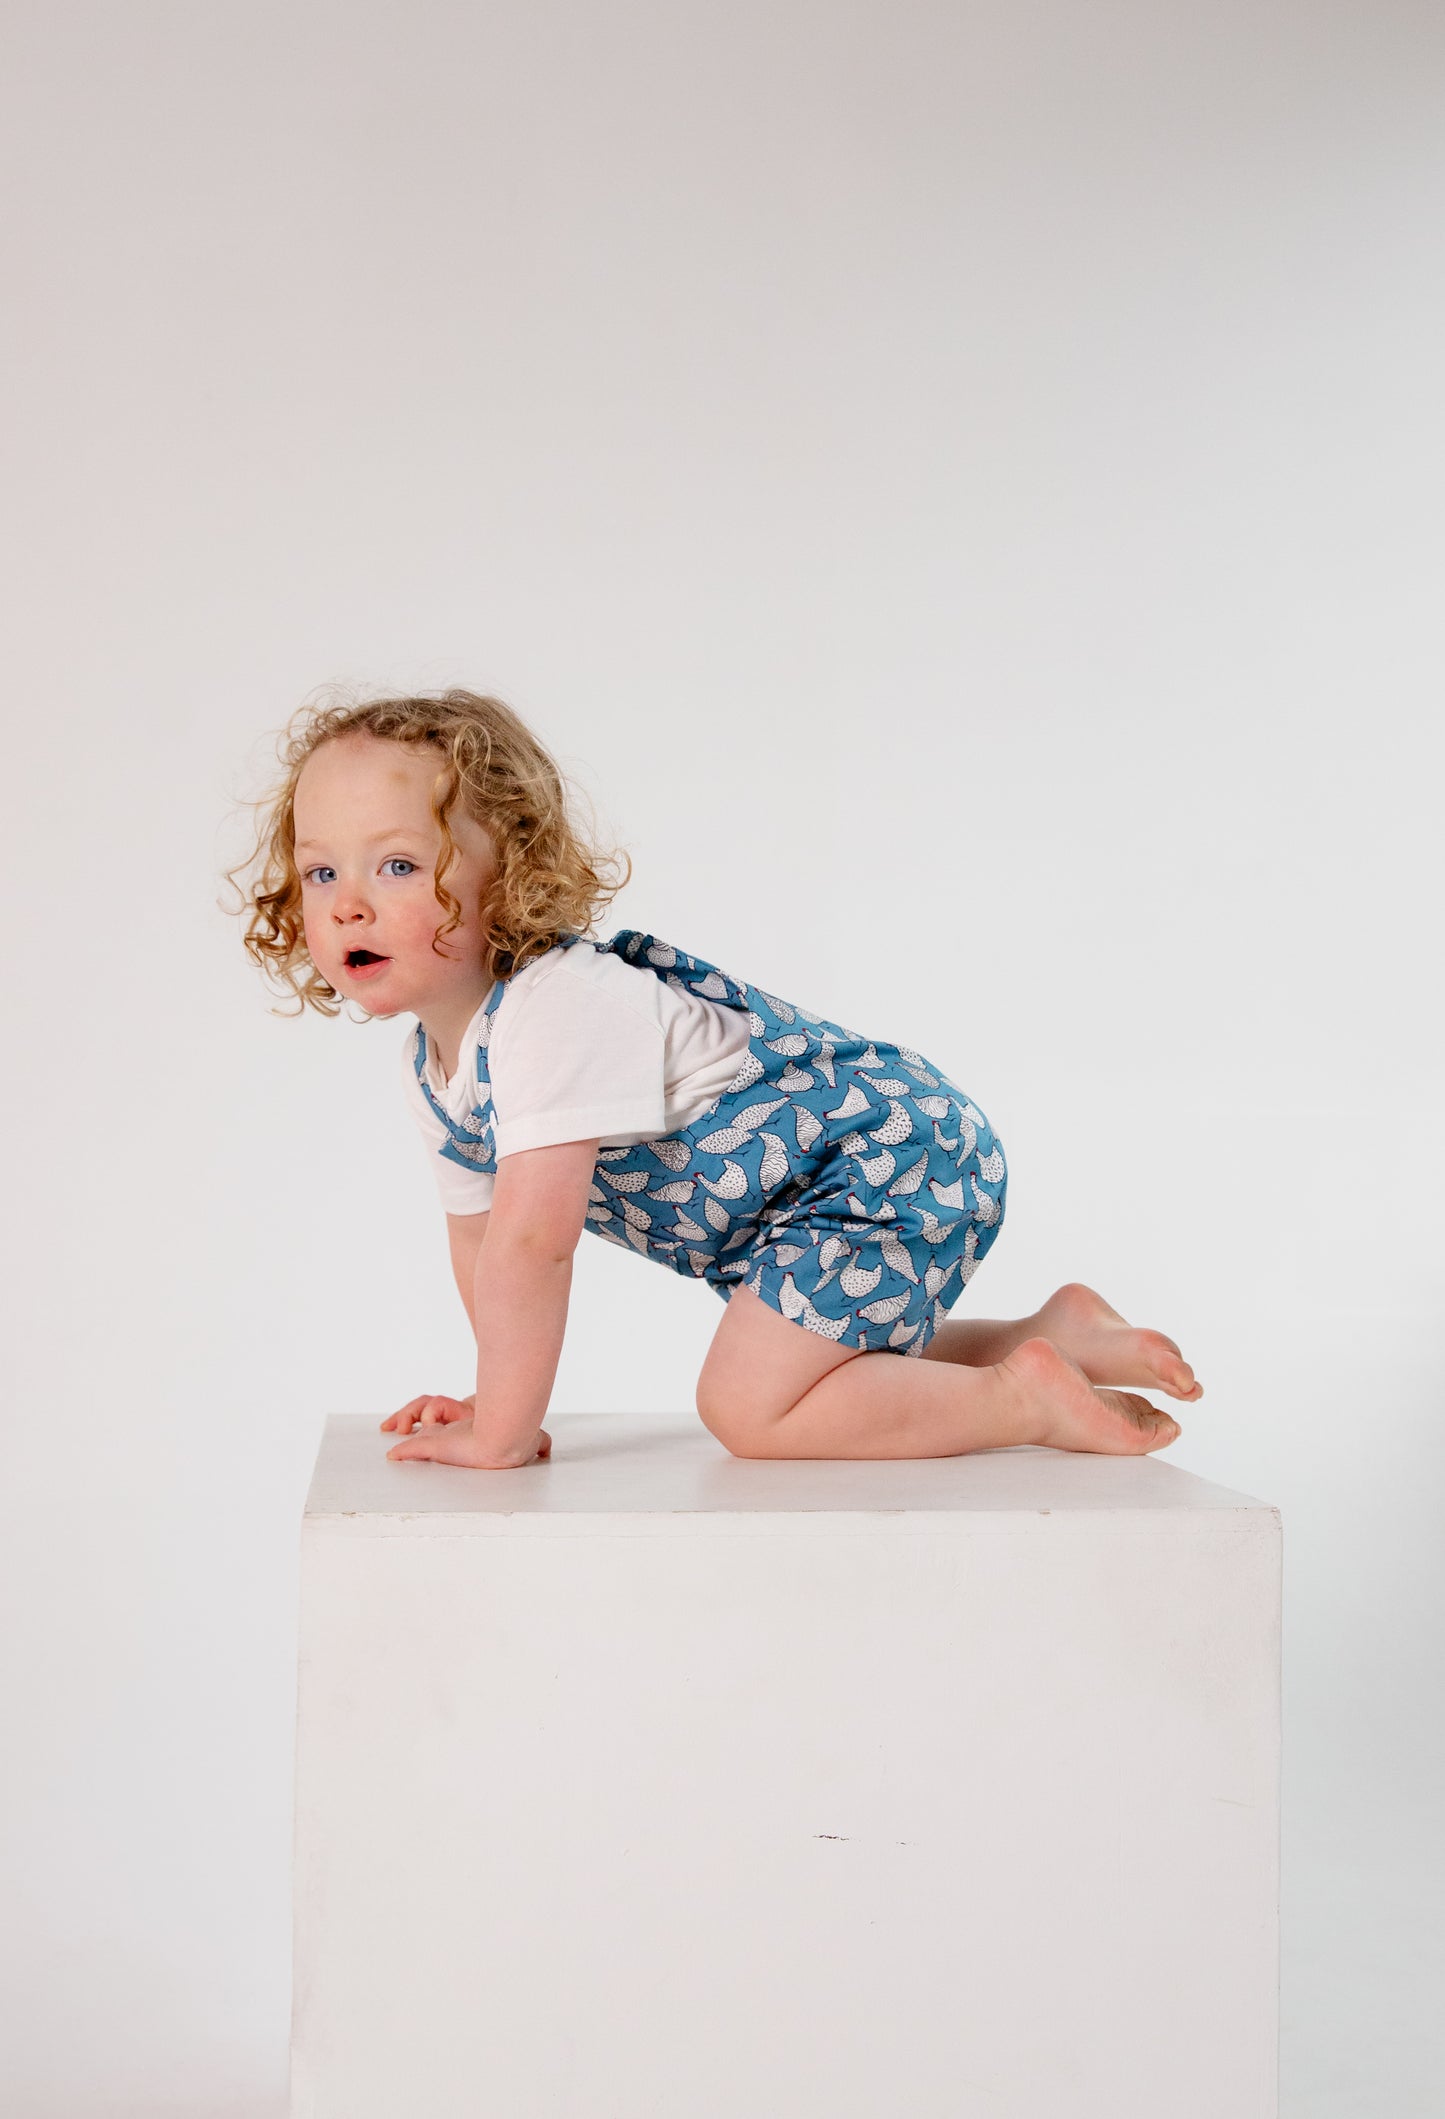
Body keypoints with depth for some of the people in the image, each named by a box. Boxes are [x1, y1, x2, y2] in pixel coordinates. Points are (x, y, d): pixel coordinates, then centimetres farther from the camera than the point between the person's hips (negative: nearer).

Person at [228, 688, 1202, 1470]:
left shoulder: (554, 1010, -31)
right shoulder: (434, 1060, 1)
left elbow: (533, 1241, -33)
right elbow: (480, 1233, 13)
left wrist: (500, 1432, -24)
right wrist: (501, 1394, 10)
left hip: (896, 1153, -10)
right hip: (807, 1198, 10)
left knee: (750, 1406, -16)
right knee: (822, 1373, 24)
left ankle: (1028, 1399, -5)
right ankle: (1057, 1330, 28)